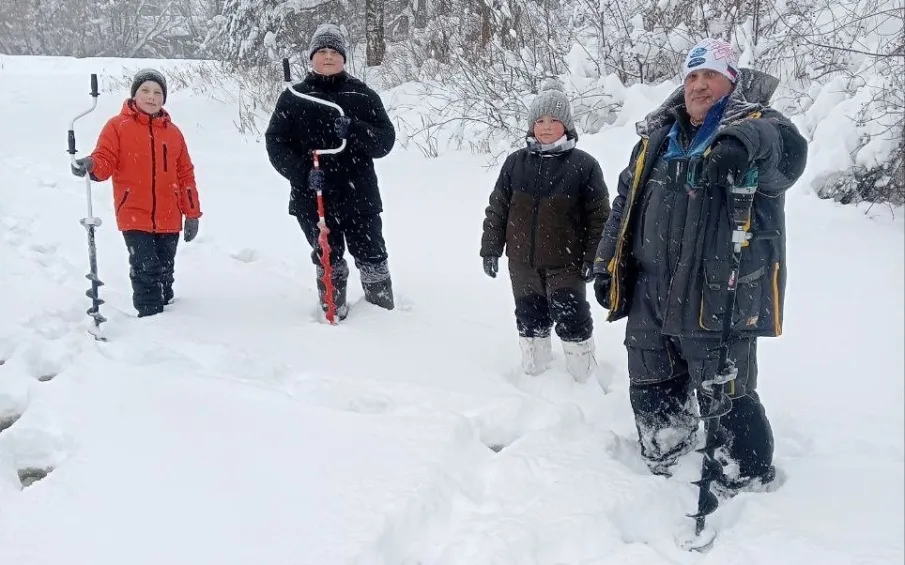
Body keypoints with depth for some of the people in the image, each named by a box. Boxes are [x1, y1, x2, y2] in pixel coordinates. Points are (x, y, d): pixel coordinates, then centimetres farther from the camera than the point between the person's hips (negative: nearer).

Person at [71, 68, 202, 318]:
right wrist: (91, 165, -31)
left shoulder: (173, 132, 10)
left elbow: (185, 175, 12)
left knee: (165, 273, 14)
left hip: (169, 220, 4)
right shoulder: (118, 126, 0)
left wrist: (192, 214, 10)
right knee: (145, 272, -11)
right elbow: (106, 160, -7)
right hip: (135, 217, -4)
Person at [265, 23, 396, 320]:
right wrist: (302, 172, -16)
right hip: (313, 197, 0)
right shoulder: (294, 97, 3)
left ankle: (385, 313, 24)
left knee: (372, 257, 8)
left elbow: (386, 140, -2)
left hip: (359, 195, 0)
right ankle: (334, 314, 24)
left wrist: (354, 130, -21)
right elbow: (275, 142, 0)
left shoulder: (362, 95, 3)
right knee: (328, 260, 10)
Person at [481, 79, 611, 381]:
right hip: (523, 263, 4)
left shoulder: (583, 165, -7)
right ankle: (533, 372, 32)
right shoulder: (516, 163, 2)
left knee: (571, 320, 1)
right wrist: (490, 249, 5)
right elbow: (497, 208, 7)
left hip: (566, 263, -4)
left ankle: (584, 377, 18)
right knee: (530, 318, 15)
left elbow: (599, 215, -5)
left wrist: (593, 258, -9)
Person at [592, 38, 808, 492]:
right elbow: (625, 205, 21)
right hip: (650, 298, 7)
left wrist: (741, 144, -49)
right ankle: (664, 476, 38)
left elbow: (788, 149, -28)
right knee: (652, 395, 18)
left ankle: (749, 482, 20)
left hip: (719, 299, -6)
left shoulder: (756, 124, -3)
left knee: (726, 402, 0)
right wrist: (607, 265, 16)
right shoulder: (657, 138, 15)